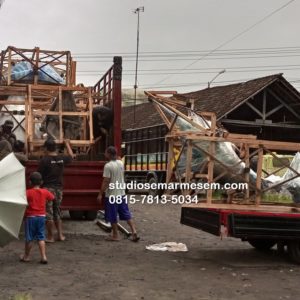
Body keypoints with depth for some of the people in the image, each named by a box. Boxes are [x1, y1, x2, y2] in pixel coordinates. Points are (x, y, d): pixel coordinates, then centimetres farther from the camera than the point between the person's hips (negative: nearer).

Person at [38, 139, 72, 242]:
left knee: (48, 213, 1)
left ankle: (50, 237, 4)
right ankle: (60, 235, 18)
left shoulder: (44, 160, -13)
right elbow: (71, 157, 24)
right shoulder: (62, 159, 2)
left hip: (48, 188, -5)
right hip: (59, 188, 5)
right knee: (57, 212, 17)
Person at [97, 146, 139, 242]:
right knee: (126, 213, 11)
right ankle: (134, 231, 4)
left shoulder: (108, 166, -17)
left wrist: (100, 194, -13)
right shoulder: (121, 163, 4)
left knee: (112, 216, 6)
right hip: (121, 193, 7)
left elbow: (105, 181, -18)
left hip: (111, 194, -7)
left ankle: (115, 235, 14)